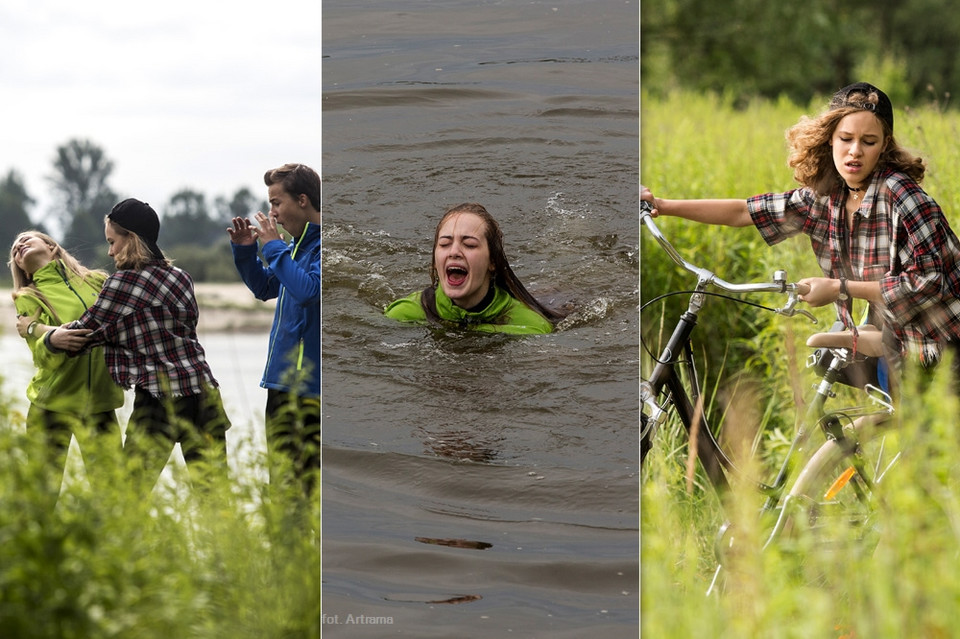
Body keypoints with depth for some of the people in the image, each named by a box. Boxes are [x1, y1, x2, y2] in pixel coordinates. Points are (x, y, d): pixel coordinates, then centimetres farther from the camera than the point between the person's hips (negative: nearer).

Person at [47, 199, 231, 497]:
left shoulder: (124, 282, -6)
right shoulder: (180, 277, 14)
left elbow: (87, 331, 0)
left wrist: (47, 335, 20)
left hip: (159, 398, -6)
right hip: (205, 391, 6)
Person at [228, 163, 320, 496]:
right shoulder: (298, 245, 16)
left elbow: (309, 289, -26)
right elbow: (264, 287, 27)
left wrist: (273, 247, -14)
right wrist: (245, 251, 11)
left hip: (311, 380, -9)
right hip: (281, 378, 9)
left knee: (309, 477, -11)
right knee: (279, 472, 12)